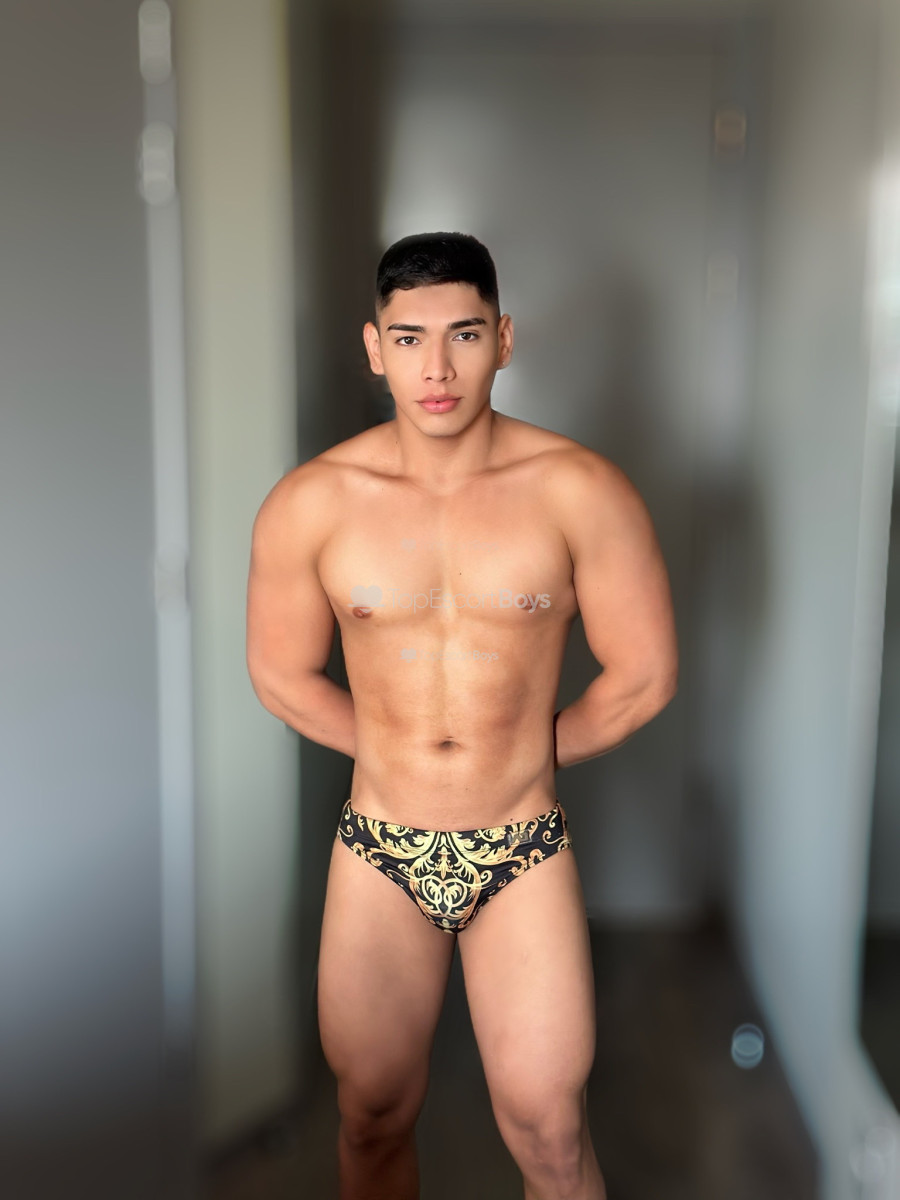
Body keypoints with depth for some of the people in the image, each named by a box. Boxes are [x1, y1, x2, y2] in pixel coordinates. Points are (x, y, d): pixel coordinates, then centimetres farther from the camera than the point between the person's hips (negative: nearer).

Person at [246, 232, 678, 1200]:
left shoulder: (581, 491, -11)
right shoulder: (311, 503, -8)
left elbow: (645, 674, -3)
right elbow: (279, 673, 5)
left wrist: (534, 751, 7)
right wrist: (397, 751, 9)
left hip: (526, 850, -1)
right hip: (379, 852, 2)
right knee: (373, 1119, 16)